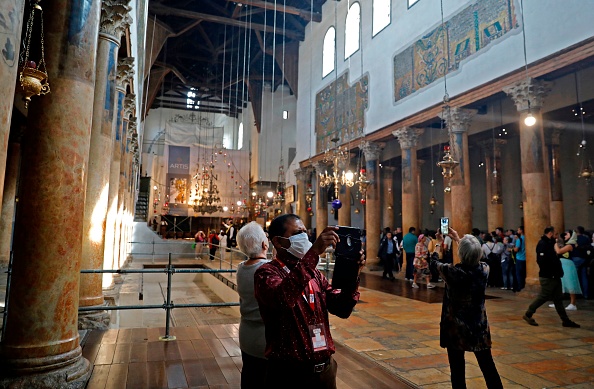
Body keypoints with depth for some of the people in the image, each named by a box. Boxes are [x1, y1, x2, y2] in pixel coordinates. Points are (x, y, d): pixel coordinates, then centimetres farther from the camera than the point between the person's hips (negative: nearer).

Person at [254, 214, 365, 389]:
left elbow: (342, 309, 0)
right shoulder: (267, 272, -12)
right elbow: (281, 299, -34)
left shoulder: (314, 274, 8)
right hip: (290, 372, -6)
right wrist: (314, 252, -39)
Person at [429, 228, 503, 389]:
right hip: (479, 327, 3)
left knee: (457, 369, 9)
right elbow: (474, 259, 13)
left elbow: (433, 263, 0)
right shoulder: (484, 269, -11)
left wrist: (438, 247, 21)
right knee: (488, 366, 15)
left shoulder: (452, 272, -21)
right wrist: (457, 239, 25)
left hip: (456, 327, -3)